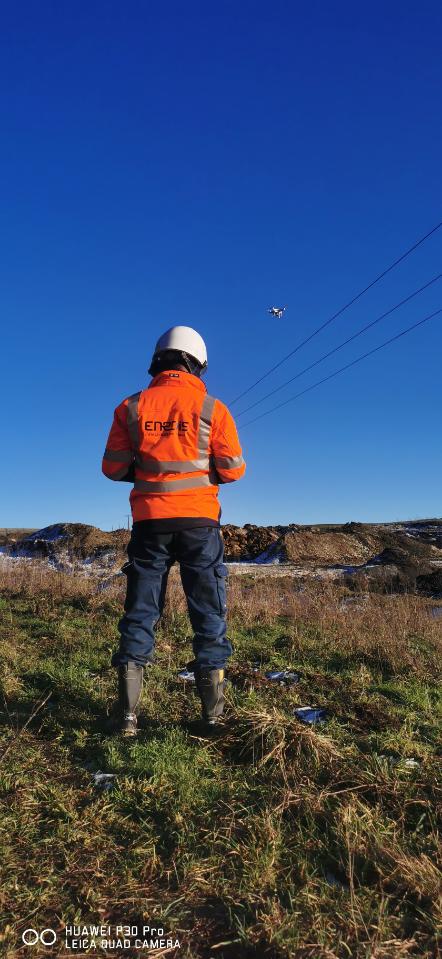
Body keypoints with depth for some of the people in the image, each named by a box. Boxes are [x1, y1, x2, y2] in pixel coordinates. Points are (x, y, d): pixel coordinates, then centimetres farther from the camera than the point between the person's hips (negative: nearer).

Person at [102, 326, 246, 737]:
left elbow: (112, 468, 4)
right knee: (208, 614, 9)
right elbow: (233, 470, -3)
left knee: (140, 613, 10)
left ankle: (128, 714, 11)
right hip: (199, 521, -1)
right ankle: (213, 713, 14)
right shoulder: (212, 408, -2)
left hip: (149, 521, 2)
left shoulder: (132, 407, 3)